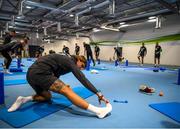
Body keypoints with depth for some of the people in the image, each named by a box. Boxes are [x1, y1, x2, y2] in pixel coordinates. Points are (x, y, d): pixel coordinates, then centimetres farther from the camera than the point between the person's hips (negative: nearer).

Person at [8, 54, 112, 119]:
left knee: (47, 97, 26)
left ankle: (24, 99, 7)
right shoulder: (70, 61, -3)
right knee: (67, 91, -17)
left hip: (31, 73, 10)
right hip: (40, 73, -10)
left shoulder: (64, 60, 23)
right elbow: (82, 79, -13)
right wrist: (98, 93, -13)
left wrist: (61, 86, 22)